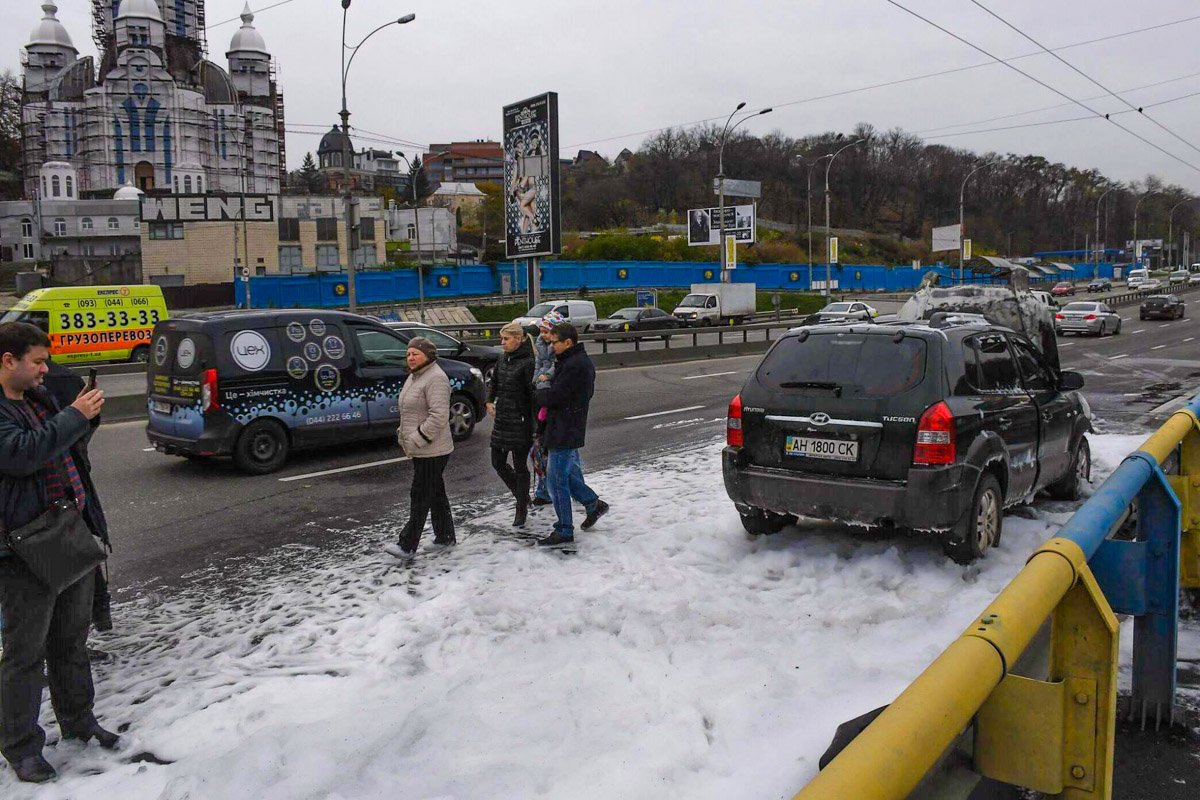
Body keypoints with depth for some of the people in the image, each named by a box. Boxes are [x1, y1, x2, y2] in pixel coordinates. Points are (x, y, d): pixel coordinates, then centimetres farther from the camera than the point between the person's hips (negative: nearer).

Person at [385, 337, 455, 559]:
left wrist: (417, 439, -23)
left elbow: (439, 416, -25)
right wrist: (403, 434, 15)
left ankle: (407, 545, -1)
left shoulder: (436, 379, -17)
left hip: (432, 451, -10)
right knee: (435, 493, 17)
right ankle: (445, 536, 28)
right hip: (420, 450, 10)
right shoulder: (414, 377, 15)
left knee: (420, 496, -5)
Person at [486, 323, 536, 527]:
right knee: (498, 463, 12)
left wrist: (534, 426, -17)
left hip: (520, 423, -8)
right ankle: (523, 497, 31)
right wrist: (489, 401, 7)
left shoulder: (527, 363, -14)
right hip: (501, 420, 8)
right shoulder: (502, 361, 9)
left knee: (520, 467, 3)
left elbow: (533, 395, -15)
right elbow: (494, 383, 24)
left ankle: (521, 511, 17)